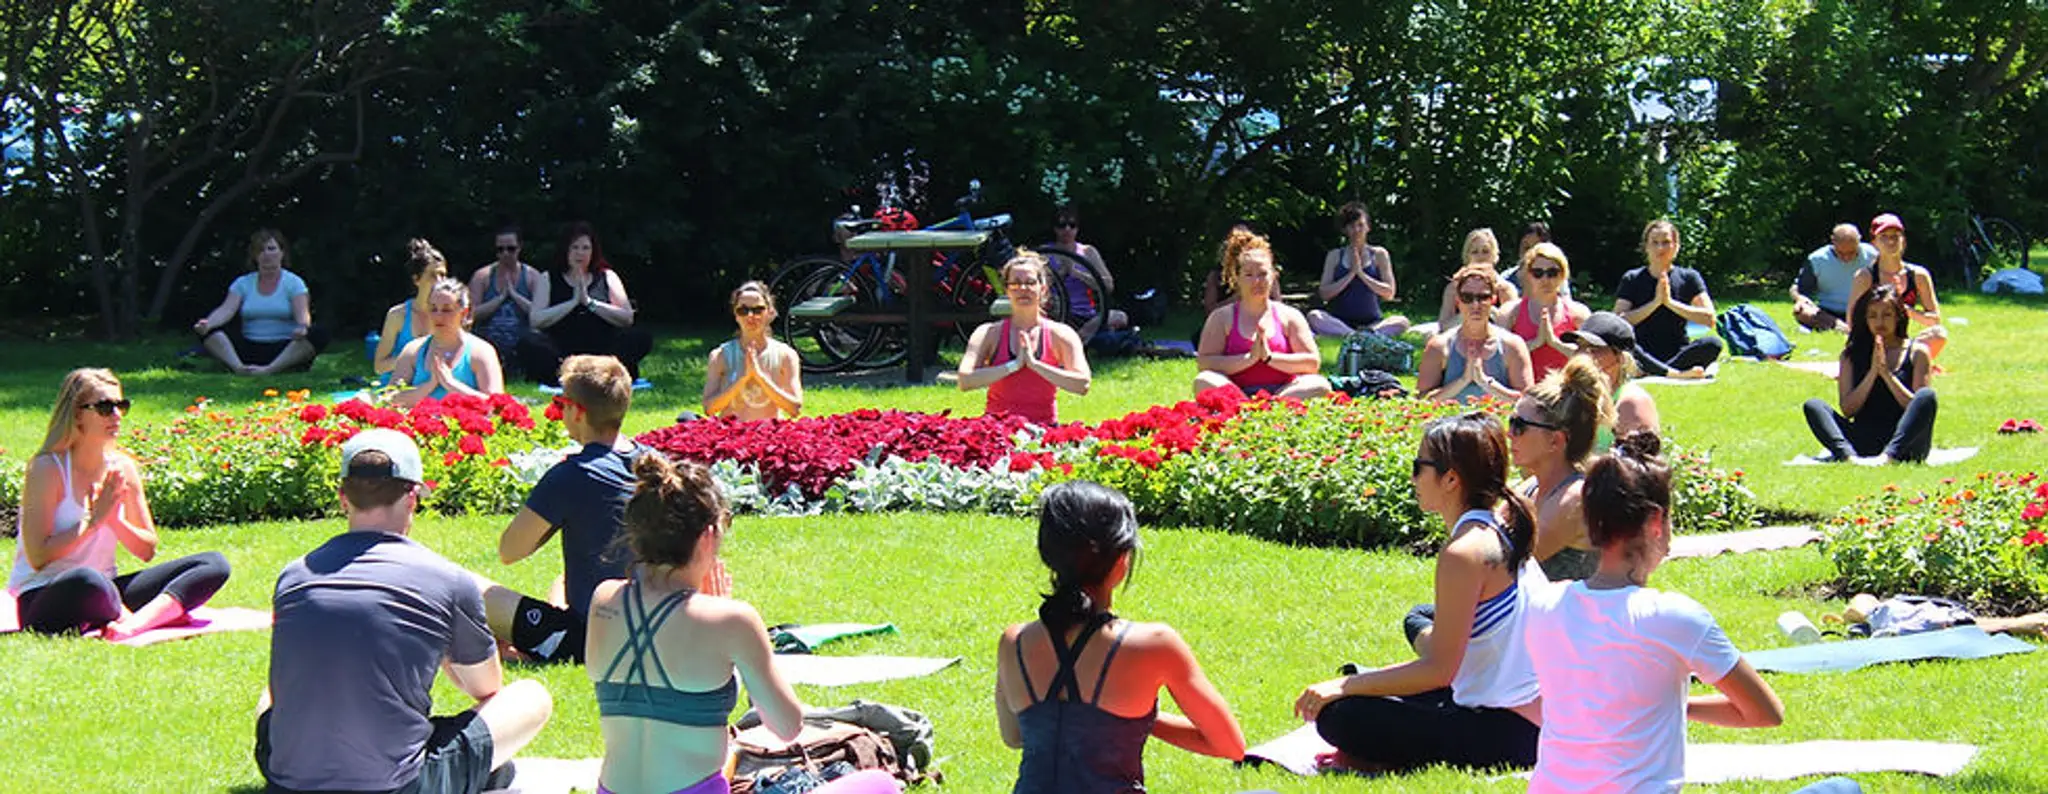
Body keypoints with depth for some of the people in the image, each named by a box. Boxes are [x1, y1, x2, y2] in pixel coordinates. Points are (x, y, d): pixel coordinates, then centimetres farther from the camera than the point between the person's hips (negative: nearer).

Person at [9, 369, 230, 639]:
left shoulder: (123, 469, 7)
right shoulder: (48, 469, -11)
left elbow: (148, 550, 10)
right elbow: (38, 558, -19)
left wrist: (114, 519, -8)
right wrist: (93, 519, -16)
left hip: (106, 592, 7)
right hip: (43, 600, -7)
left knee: (214, 564, -7)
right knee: (86, 580, -45)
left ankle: (140, 621, -30)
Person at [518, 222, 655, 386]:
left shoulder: (607, 277, 14)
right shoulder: (549, 279, 13)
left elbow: (627, 318, 3)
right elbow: (536, 319, -1)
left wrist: (589, 302, -4)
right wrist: (573, 302, -6)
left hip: (601, 350, 1)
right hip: (562, 351, -1)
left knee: (641, 339, -27)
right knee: (528, 343, -30)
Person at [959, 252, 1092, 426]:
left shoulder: (1061, 335, 5)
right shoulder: (989, 333, 5)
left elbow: (1082, 385, -8)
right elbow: (965, 382, -8)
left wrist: (1034, 364, -12)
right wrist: (1014, 365, -12)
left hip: (1044, 429, 1)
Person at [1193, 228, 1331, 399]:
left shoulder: (1289, 316, 14)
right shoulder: (1222, 317, 11)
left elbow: (1313, 363, 4)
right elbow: (1204, 363, -3)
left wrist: (1270, 357, -9)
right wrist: (1249, 358, -13)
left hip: (1283, 391, 1)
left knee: (1320, 385, -28)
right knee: (1204, 382, -31)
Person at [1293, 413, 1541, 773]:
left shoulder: (1465, 551, -20)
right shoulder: (1502, 521, 9)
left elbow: (1439, 669, -19)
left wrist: (1343, 687, -15)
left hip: (1501, 734, -10)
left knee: (1340, 715, -17)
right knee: (1421, 618, 33)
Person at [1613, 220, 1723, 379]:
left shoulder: (1688, 278, 8)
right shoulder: (1632, 279, 7)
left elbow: (1709, 319, -5)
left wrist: (1670, 302, -11)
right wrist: (1655, 302, -13)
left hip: (1677, 353, 1)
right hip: (1645, 356, -1)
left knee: (1713, 343, -30)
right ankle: (1677, 374, -41)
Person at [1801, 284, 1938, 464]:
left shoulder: (1916, 352, 8)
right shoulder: (1852, 353, 13)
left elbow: (1919, 407, -1)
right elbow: (1847, 409, 3)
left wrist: (1886, 373, -9)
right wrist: (1873, 372, -7)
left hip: (1905, 445, -2)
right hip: (1864, 441, 2)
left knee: (1927, 395, -28)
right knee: (1813, 405, -18)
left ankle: (1889, 455, -47)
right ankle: (1847, 455, -46)